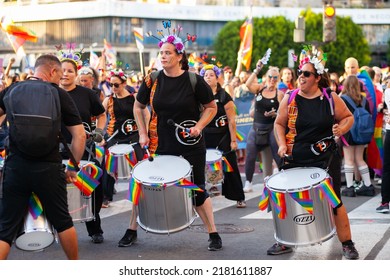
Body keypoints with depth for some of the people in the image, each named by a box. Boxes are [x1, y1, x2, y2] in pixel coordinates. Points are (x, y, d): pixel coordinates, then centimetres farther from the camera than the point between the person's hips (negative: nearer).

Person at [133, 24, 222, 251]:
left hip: (190, 146, -2)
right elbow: (139, 107, 12)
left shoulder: (194, 81, -10)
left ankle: (213, 234, 16)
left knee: (197, 189, 4)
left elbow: (211, 107, 2)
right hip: (160, 146, 2)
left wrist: (199, 126, -13)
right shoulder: (152, 81, -3)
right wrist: (143, 133, 3)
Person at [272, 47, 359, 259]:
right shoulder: (289, 99, 0)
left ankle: (347, 244, 11)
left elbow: (348, 117, 7)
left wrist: (341, 129, -13)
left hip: (325, 159, -2)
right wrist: (282, 144, -6)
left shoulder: (331, 98, -4)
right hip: (295, 160, 2)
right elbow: (279, 124, 8)